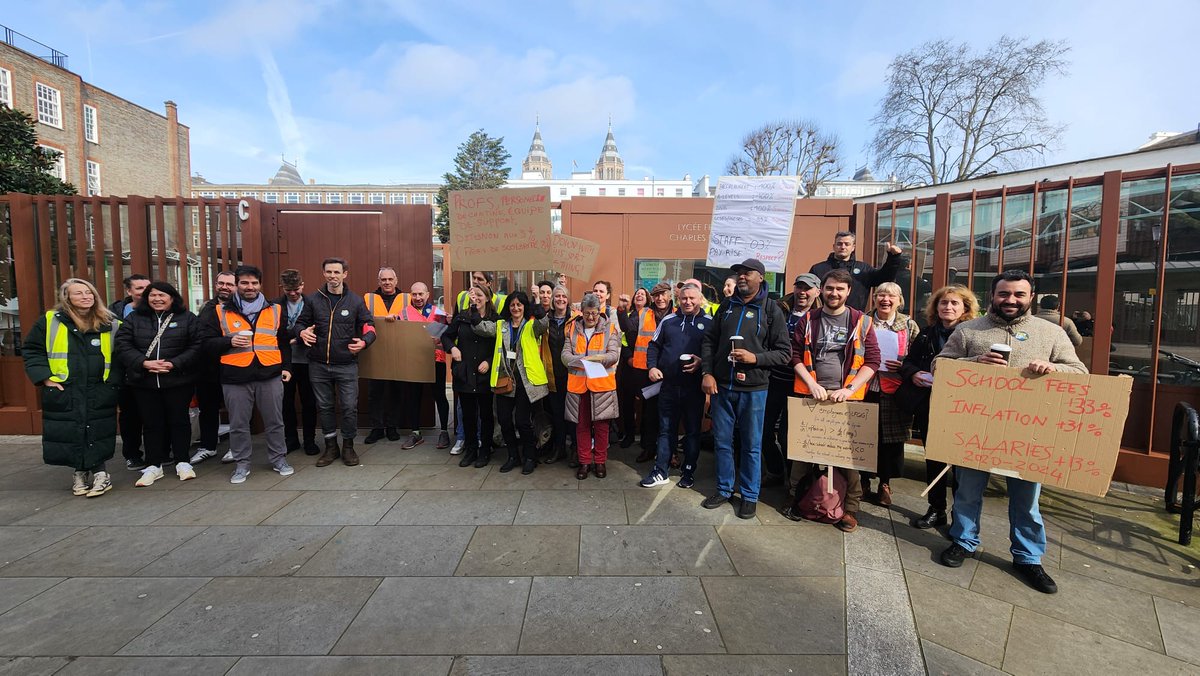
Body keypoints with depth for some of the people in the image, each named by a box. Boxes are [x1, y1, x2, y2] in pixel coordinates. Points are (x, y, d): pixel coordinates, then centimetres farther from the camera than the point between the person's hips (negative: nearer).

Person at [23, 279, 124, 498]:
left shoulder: (110, 323, 3)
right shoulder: (50, 321, 3)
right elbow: (31, 350, 7)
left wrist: (114, 381, -3)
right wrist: (44, 377, -4)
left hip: (99, 394, -1)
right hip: (62, 392, 1)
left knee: (98, 435, 0)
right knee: (68, 435, 6)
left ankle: (98, 472, 10)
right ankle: (80, 471, 21)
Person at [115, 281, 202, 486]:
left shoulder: (187, 318, 1)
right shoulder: (133, 319, 8)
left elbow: (197, 346, -5)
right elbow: (122, 346, 1)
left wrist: (174, 364, -16)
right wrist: (143, 363, -14)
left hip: (178, 381, -2)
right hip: (144, 382, 2)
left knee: (179, 420, 6)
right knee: (151, 423, 9)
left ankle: (182, 462, 16)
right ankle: (153, 466, 19)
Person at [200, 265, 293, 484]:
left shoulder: (275, 310, 10)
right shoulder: (221, 311, 6)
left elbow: (284, 343, 15)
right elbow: (206, 341, 5)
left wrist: (286, 367, 9)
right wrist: (229, 342, -12)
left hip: (270, 375, 1)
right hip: (235, 378, 0)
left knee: (274, 421, 8)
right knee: (238, 424, 8)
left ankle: (279, 459, 22)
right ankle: (242, 464, 23)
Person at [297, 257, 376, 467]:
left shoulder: (355, 300, 2)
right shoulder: (313, 299, 5)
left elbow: (369, 325, 5)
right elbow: (301, 323, 13)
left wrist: (364, 342, -15)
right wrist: (302, 332, -10)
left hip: (346, 365, -2)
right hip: (318, 365, 2)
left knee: (349, 407, 0)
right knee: (324, 407, 12)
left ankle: (348, 446, 19)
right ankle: (331, 447, 27)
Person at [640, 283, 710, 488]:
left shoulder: (709, 323, 0)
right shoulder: (668, 320, 8)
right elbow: (654, 345, 14)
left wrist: (702, 362, -17)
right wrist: (652, 366, 1)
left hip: (694, 386, -2)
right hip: (668, 384, 2)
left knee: (692, 430, 10)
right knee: (666, 430, 10)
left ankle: (688, 472, 25)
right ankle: (661, 471, 19)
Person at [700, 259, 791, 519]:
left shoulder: (771, 310, -3)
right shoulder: (726, 305, 8)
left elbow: (784, 352, -4)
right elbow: (709, 340, 8)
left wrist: (755, 358, -19)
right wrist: (707, 373, -2)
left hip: (753, 390, -3)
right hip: (721, 386, 4)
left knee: (751, 445, 8)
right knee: (722, 441, 12)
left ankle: (749, 495, 24)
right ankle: (724, 489, 28)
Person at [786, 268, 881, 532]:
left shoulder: (861, 322, 3)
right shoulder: (808, 320, 6)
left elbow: (872, 361, 0)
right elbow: (796, 356, 5)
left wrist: (848, 389, -11)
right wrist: (812, 384, -8)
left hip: (847, 397, -1)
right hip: (810, 395, 1)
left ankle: (851, 508, 18)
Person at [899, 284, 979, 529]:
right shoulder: (927, 334, 10)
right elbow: (908, 362, 15)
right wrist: (913, 374, -5)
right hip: (930, 410, 4)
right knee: (934, 459, 12)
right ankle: (936, 510, 26)